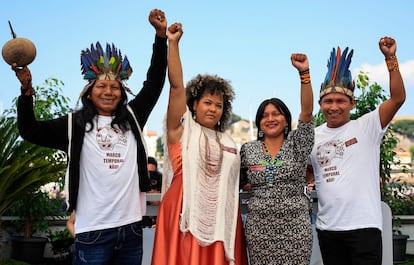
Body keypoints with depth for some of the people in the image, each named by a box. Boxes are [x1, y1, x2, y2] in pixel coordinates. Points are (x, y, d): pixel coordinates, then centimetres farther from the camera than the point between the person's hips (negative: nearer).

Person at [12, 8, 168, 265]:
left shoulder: (132, 117, 11)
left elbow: (154, 84, 13)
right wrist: (27, 89, -9)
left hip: (131, 227, 3)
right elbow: (31, 131, 3)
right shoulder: (75, 124, 4)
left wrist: (161, 35, 8)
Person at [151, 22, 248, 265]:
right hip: (186, 218, -4)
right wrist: (173, 43, -11)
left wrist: (238, 223, 14)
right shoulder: (182, 130, 4)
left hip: (220, 220, 4)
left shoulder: (230, 144, 17)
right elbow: (176, 85, -5)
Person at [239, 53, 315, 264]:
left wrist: (304, 72, -20)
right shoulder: (247, 150, 7)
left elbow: (307, 111, -11)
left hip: (295, 227, -1)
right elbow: (239, 181, 21)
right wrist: (248, 185, 0)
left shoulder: (297, 144, 3)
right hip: (259, 228, 1)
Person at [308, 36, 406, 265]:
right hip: (327, 227, 4)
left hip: (364, 224, -4)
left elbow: (398, 98, -15)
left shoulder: (366, 126, -3)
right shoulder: (313, 136, 9)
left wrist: (390, 58, -20)